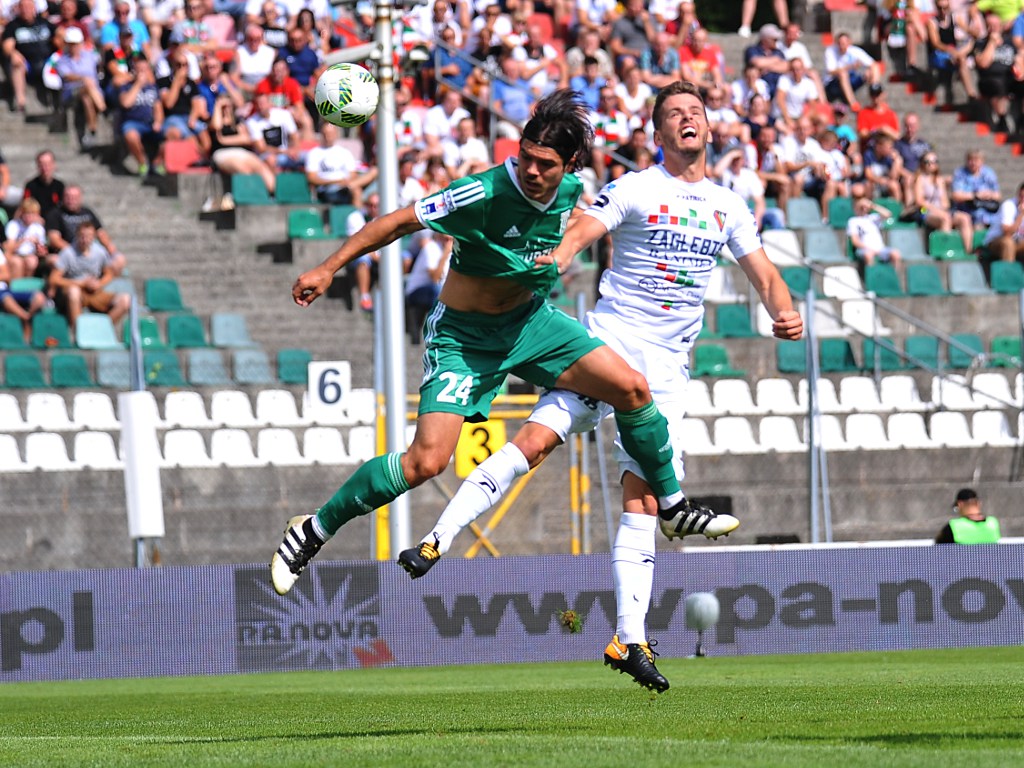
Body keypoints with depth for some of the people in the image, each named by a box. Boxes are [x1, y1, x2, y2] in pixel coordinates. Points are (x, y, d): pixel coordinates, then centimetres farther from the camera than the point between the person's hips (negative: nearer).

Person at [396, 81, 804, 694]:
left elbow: (765, 275, 19)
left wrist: (785, 311, -3)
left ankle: (629, 639, -6)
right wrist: (557, 257, -36)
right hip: (606, 342, -3)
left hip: (667, 366, 3)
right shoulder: (635, 190, 1)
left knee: (643, 496, -5)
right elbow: (583, 229, -14)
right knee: (537, 439, -21)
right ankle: (436, 543, -19)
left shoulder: (728, 207, 14)